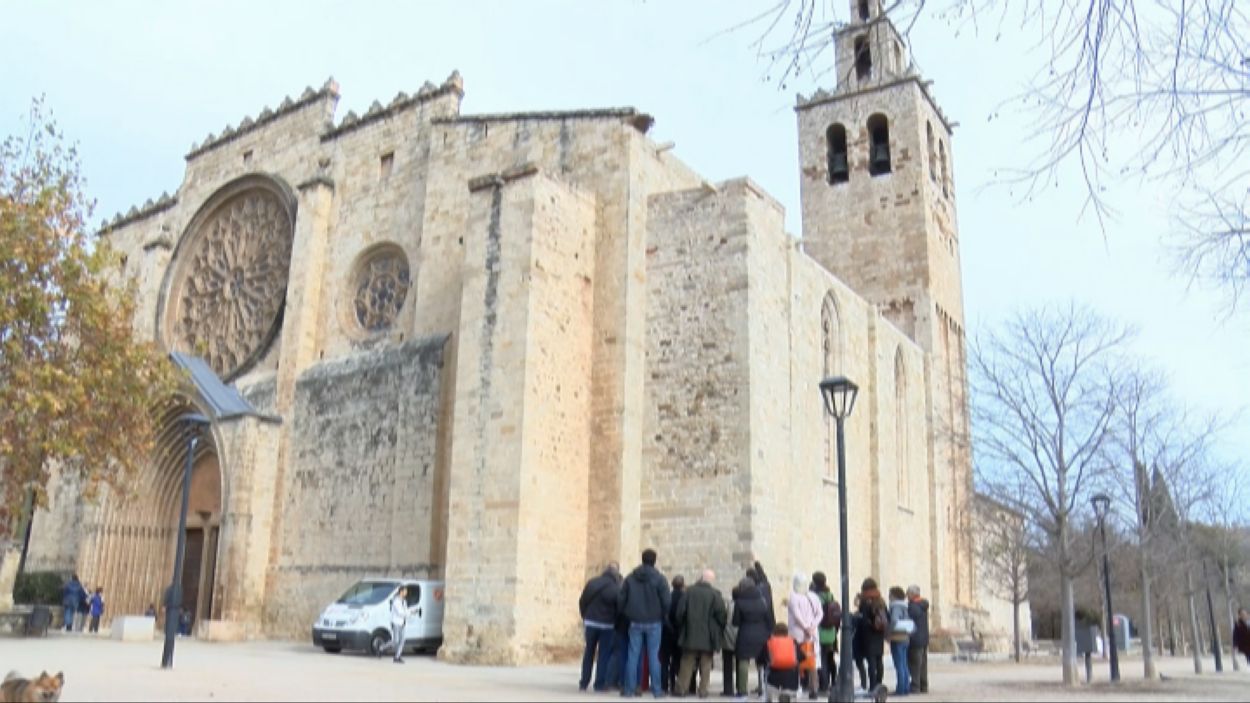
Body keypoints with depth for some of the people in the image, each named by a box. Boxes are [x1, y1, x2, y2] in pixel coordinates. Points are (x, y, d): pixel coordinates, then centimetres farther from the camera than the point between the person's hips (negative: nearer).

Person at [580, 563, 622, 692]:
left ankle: (584, 683, 15)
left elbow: (582, 601, 5)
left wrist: (585, 617, 15)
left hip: (591, 622, 3)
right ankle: (600, 684, 8)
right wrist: (616, 624, 8)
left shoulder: (591, 583, 0)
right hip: (607, 625, -3)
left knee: (589, 653, 13)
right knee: (604, 654, 6)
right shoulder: (617, 588, -11)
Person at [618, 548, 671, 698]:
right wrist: (663, 616, 7)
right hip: (654, 623, -2)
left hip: (635, 622, 2)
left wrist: (623, 613, 18)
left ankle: (630, 688, 7)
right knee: (654, 655, 3)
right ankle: (656, 689, 5)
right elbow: (667, 601, -10)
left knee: (633, 655, 5)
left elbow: (621, 599, 2)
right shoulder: (659, 578, -7)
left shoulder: (630, 577, 2)